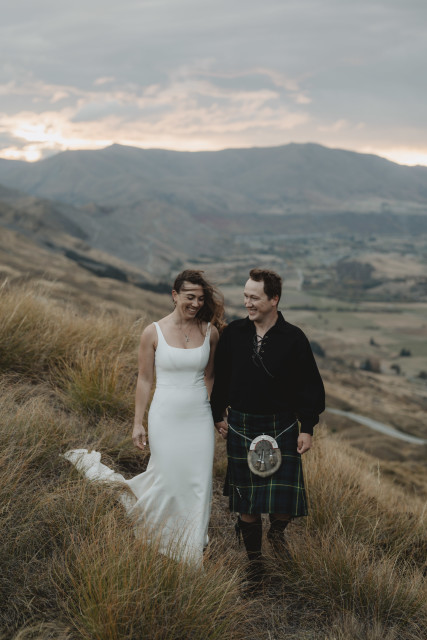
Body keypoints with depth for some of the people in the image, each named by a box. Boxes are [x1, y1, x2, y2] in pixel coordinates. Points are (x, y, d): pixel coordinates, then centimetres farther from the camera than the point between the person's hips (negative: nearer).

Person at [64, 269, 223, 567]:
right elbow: (145, 380, -1)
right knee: (168, 478, 3)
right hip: (166, 417, -2)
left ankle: (192, 549, 26)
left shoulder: (210, 332, -1)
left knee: (199, 483, 7)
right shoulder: (153, 333, -7)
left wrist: (218, 415, 9)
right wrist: (138, 423, 0)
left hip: (200, 419, 3)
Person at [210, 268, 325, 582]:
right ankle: (254, 560, 27)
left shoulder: (293, 339, -8)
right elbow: (220, 377, 11)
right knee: (245, 501, 8)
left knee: (284, 501, -6)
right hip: (240, 426, 2)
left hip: (282, 427, -2)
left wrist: (307, 429, -3)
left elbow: (311, 387, -2)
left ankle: (277, 530, 30)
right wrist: (219, 415, 10)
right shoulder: (233, 333, -1)